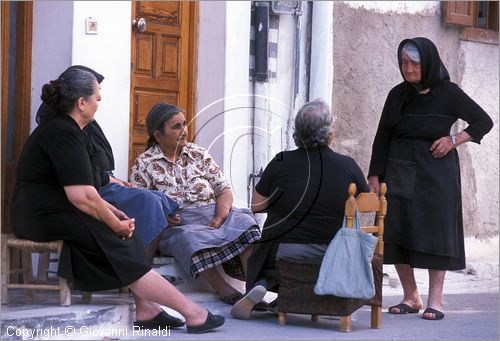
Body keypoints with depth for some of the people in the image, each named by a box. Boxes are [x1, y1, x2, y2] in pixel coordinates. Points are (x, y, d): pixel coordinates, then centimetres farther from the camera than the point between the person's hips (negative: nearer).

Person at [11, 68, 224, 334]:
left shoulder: (59, 128, 18)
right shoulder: (64, 134, -17)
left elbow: (80, 189, 19)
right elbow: (82, 196, -24)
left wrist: (112, 213, 7)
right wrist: (116, 224, -11)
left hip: (47, 213, 10)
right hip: (48, 218, -10)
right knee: (123, 249, -12)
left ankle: (145, 310, -4)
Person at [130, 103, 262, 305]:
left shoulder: (199, 154, 17)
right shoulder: (143, 164, 8)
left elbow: (224, 189, 12)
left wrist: (220, 217, -9)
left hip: (211, 212, 3)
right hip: (177, 223, -3)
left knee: (245, 222, -28)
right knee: (191, 238, -39)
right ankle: (225, 291, -45)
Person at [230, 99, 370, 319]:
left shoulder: (281, 163, -9)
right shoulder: (348, 166, -7)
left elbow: (256, 206, 2)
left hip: (283, 250, -1)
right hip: (333, 256, 1)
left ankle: (262, 284, -4)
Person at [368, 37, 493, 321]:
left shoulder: (448, 93, -3)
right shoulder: (398, 95, 7)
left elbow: (483, 122, 4)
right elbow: (382, 137, 8)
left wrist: (454, 140, -9)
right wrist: (375, 176, 1)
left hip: (436, 172, -3)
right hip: (400, 172, 3)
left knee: (435, 231, -4)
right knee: (396, 233, -1)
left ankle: (435, 300, 2)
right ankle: (411, 297, 11)